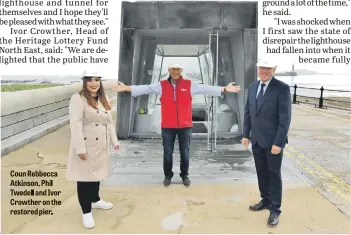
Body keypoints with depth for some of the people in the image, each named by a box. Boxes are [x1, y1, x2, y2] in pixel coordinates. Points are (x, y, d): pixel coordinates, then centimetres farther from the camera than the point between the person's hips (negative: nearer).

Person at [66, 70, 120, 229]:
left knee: (97, 174, 20)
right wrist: (80, 148, -23)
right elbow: (76, 124, -19)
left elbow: (109, 122, 15)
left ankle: (95, 200, 42)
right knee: (85, 177, 3)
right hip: (86, 145, -7)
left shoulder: (103, 99, 12)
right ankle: (86, 212, 17)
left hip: (100, 145, 7)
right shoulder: (78, 98, -12)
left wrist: (114, 141, 12)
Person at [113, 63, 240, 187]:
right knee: (167, 153, 9)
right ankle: (168, 176, 27)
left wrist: (225, 89, -11)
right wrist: (127, 88, -9)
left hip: (185, 126, 0)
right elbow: (145, 88, -1)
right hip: (167, 126, 0)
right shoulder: (161, 85, 2)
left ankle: (185, 176, 29)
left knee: (185, 153, 10)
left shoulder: (190, 85, 1)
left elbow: (206, 89, -3)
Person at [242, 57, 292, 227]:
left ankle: (275, 210, 18)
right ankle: (266, 200, 34)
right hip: (256, 140, 6)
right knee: (261, 173, 16)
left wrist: (278, 142, -18)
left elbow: (285, 118, -15)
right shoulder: (252, 87, 7)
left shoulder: (282, 88, -12)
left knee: (274, 175, 6)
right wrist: (245, 134, 8)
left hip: (272, 141, -5)